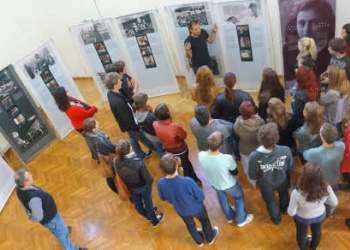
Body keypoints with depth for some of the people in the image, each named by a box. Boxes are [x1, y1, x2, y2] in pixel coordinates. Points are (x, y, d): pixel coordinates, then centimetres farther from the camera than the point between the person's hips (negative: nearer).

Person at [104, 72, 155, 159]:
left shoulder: (110, 93, -12)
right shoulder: (118, 102, -41)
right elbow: (127, 118, -30)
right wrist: (136, 127, -16)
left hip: (126, 123, 8)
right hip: (130, 124, -8)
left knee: (133, 139, 26)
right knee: (143, 138, 18)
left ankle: (141, 155, 46)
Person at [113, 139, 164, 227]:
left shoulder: (115, 161, -28)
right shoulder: (138, 162, -40)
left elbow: (115, 177, -9)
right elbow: (149, 180, -32)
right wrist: (150, 181, -7)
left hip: (130, 188, 4)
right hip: (143, 187, -3)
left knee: (137, 204, 31)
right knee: (148, 203, 26)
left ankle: (148, 216, 63)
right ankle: (155, 221, 55)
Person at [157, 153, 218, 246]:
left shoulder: (161, 183, -30)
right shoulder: (187, 181, -41)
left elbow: (163, 198, -8)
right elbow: (201, 196, -24)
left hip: (181, 211, 3)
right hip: (196, 208, -3)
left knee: (190, 225, 34)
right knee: (205, 221, 31)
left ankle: (199, 241, 62)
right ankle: (210, 238, 59)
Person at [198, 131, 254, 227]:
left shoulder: (201, 155, -31)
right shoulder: (227, 158, -40)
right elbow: (235, 173, -19)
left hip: (214, 183, 4)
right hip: (229, 185, -3)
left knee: (221, 197, 35)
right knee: (239, 196, 29)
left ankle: (230, 217, 60)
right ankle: (241, 220, 49)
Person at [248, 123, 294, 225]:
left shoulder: (254, 157, -41)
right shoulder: (286, 151, -37)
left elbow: (252, 177, -22)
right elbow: (291, 169, -16)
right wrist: (284, 174, 7)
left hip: (266, 185, -1)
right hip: (282, 181, 1)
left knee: (270, 202, 32)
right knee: (284, 194, 37)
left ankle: (276, 219, 61)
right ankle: (284, 209, 69)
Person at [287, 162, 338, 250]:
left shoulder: (296, 193, -42)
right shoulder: (326, 188, -34)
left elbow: (291, 212, -25)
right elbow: (334, 203, -13)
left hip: (302, 218, -2)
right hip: (320, 215, 2)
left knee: (301, 234, 31)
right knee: (317, 231, 35)